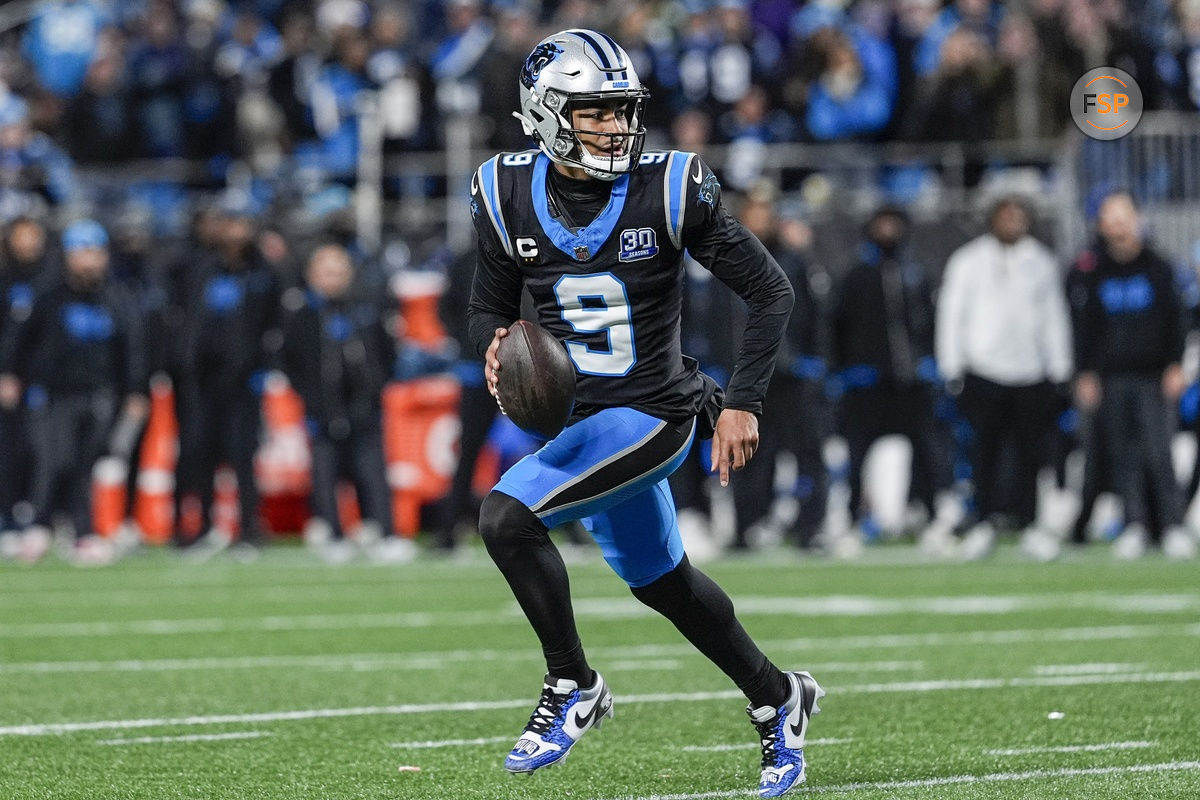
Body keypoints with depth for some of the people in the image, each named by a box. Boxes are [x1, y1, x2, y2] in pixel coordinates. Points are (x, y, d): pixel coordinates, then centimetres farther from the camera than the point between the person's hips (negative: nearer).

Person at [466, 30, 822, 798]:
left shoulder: (672, 191, -16)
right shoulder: (510, 196, -4)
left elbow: (770, 291, -9)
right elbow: (490, 306, 9)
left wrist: (743, 403, -14)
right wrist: (495, 344, -15)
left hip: (654, 414, -6)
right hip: (582, 417, 6)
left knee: (507, 516, -22)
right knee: (661, 581, 21)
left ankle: (573, 686, -4)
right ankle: (777, 697, 43)